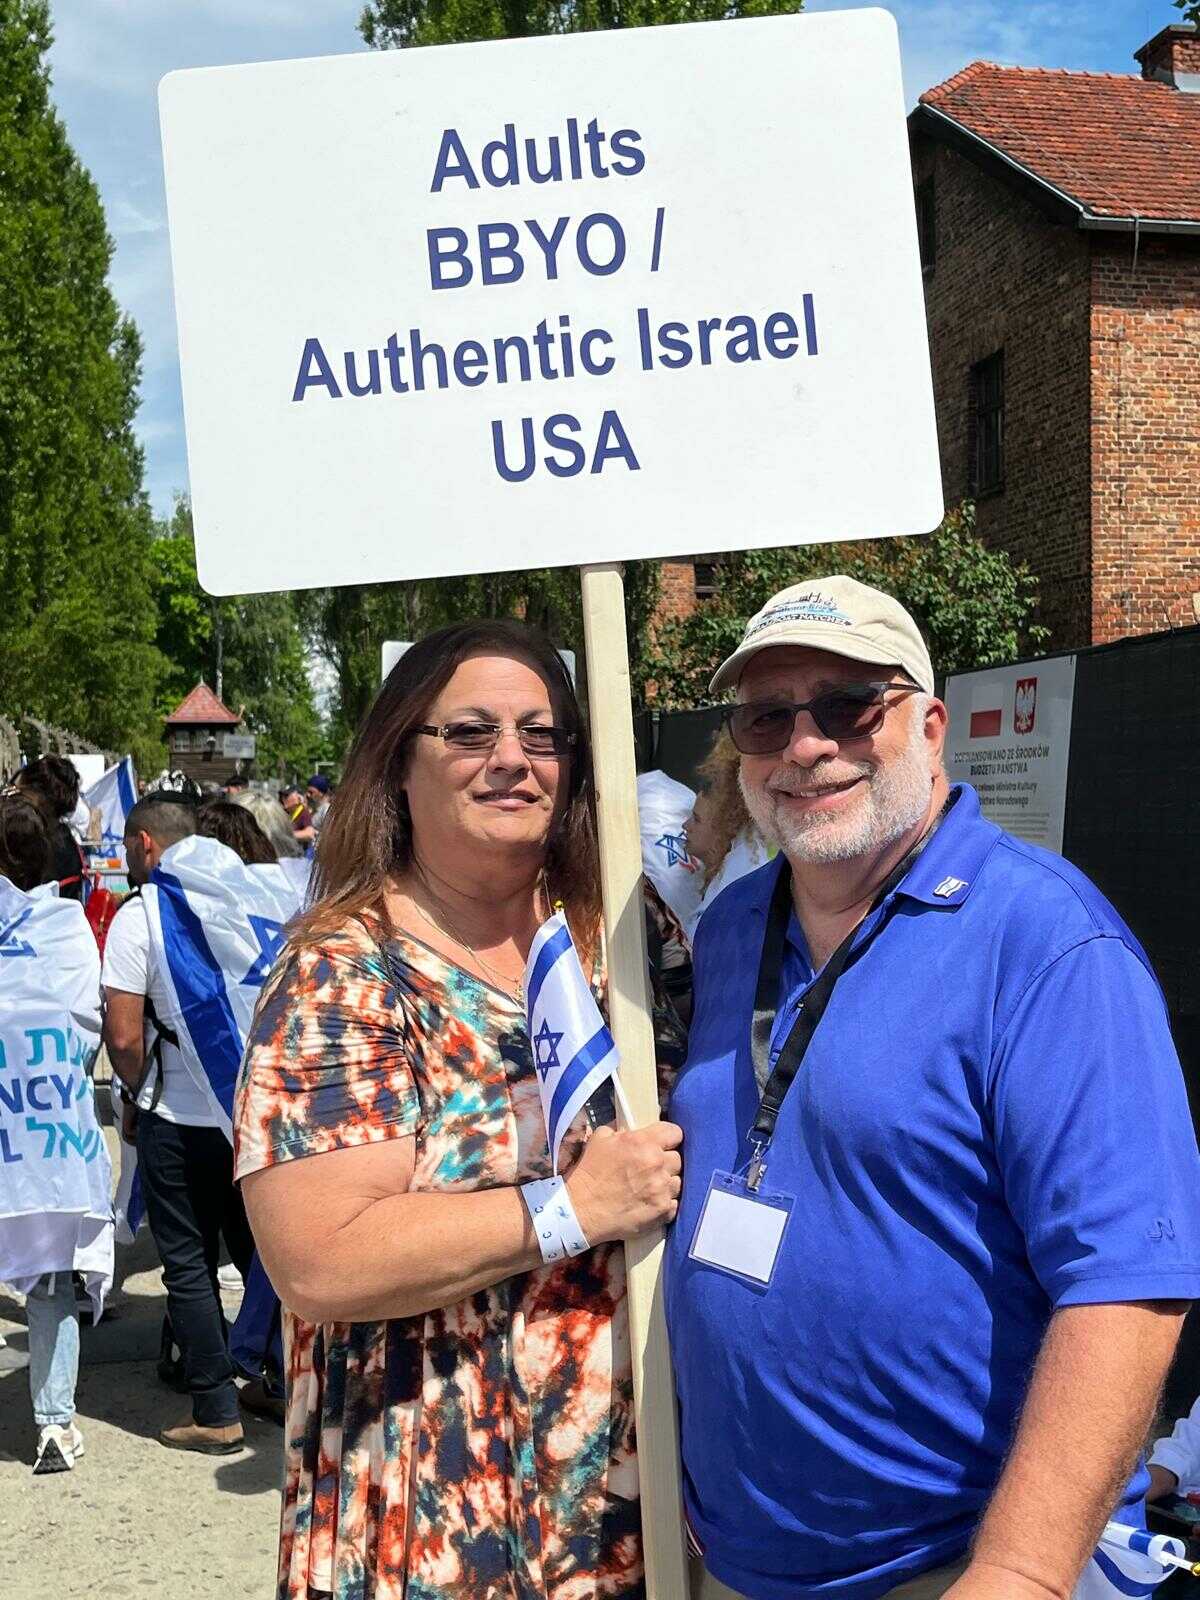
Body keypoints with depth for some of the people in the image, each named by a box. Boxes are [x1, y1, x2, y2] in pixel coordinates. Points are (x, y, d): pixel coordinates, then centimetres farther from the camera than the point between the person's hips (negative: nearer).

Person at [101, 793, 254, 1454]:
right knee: (259, 1250, 17)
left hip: (178, 1119, -4)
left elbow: (124, 1036, -15)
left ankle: (216, 1413, 11)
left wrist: (137, 1095, 3)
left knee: (189, 1265, 7)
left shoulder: (137, 916, -10)